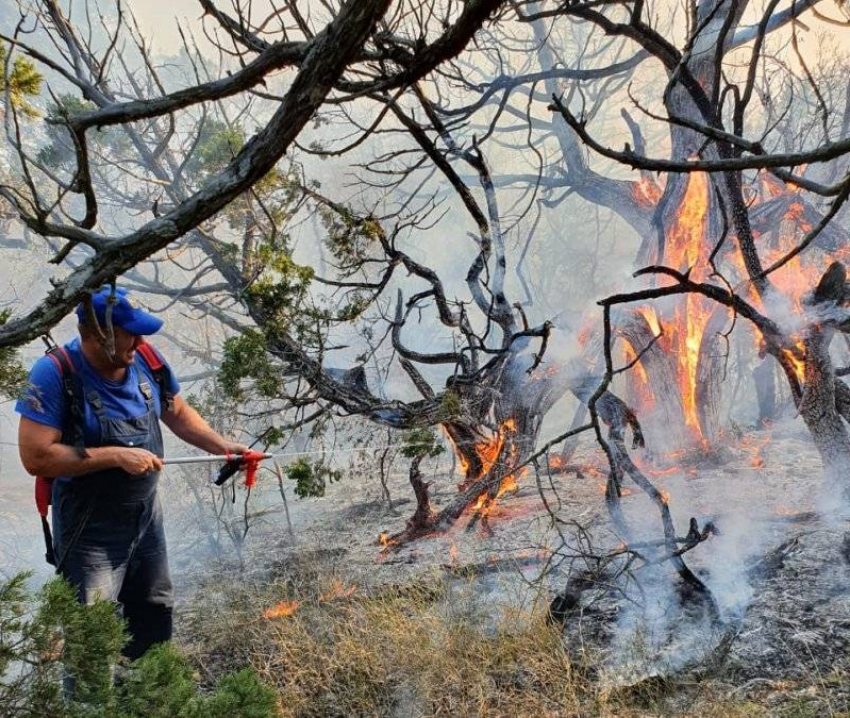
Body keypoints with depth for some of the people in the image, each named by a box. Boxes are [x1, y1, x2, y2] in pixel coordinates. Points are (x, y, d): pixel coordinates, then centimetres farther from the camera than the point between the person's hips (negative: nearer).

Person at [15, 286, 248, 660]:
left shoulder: (145, 359, -7)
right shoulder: (55, 372, -22)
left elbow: (178, 414, 9)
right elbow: (35, 457, -26)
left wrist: (223, 446, -5)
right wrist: (117, 455, -27)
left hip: (146, 516, 6)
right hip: (90, 529, -6)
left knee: (155, 622, 22)